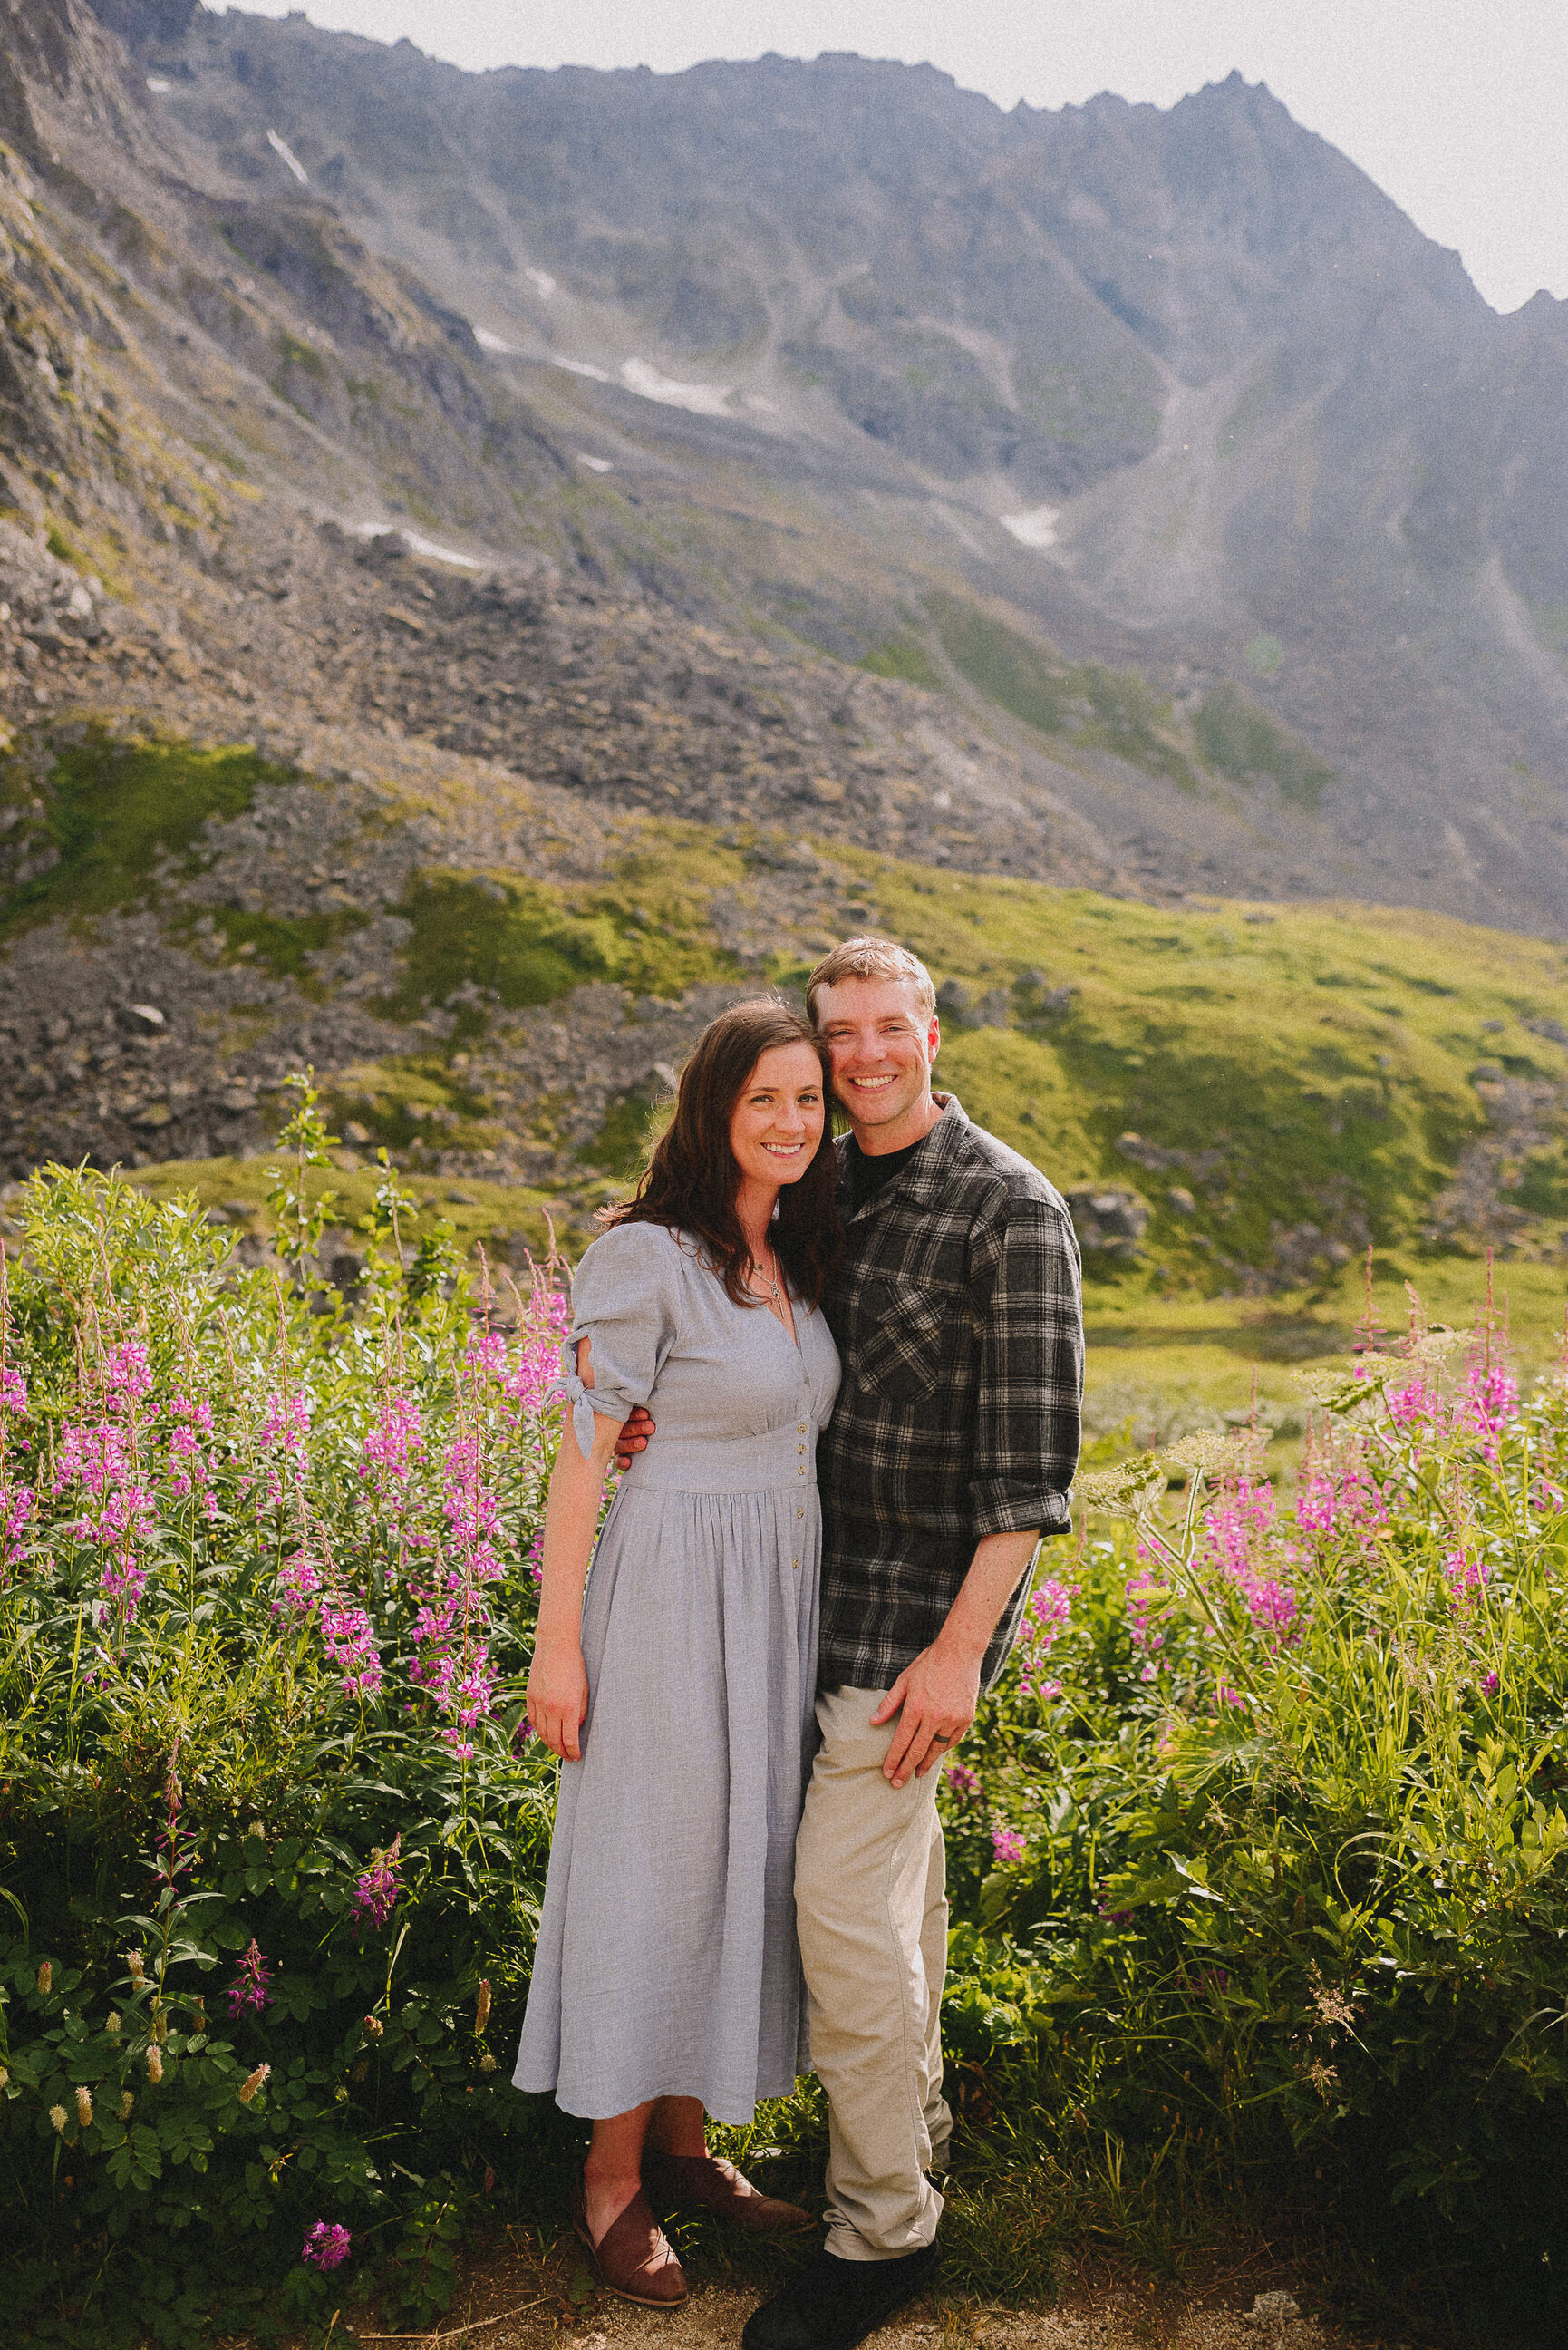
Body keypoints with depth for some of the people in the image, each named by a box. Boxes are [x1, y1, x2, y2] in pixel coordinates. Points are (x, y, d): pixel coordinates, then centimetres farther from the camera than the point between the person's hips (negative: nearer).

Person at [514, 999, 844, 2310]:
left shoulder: (797, 1260, 8)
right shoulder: (648, 1254, -14)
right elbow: (585, 1448, -13)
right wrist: (557, 1639, -13)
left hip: (784, 1597, 7)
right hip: (677, 1596, -7)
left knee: (750, 1860, 15)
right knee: (655, 1868, 4)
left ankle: (686, 2140, 33)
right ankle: (613, 2178, 23)